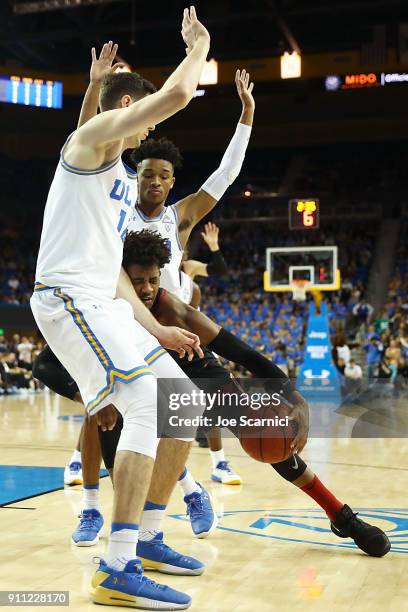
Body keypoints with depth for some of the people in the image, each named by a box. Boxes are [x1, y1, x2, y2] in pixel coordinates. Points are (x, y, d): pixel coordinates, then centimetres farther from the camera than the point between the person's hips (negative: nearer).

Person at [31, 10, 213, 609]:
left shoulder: (124, 180, 26)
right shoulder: (92, 135, -2)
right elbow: (176, 95, -18)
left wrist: (157, 329, 17)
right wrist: (198, 48, 2)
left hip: (103, 304, 10)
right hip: (66, 297, -10)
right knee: (148, 404, -22)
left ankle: (144, 539, 16)